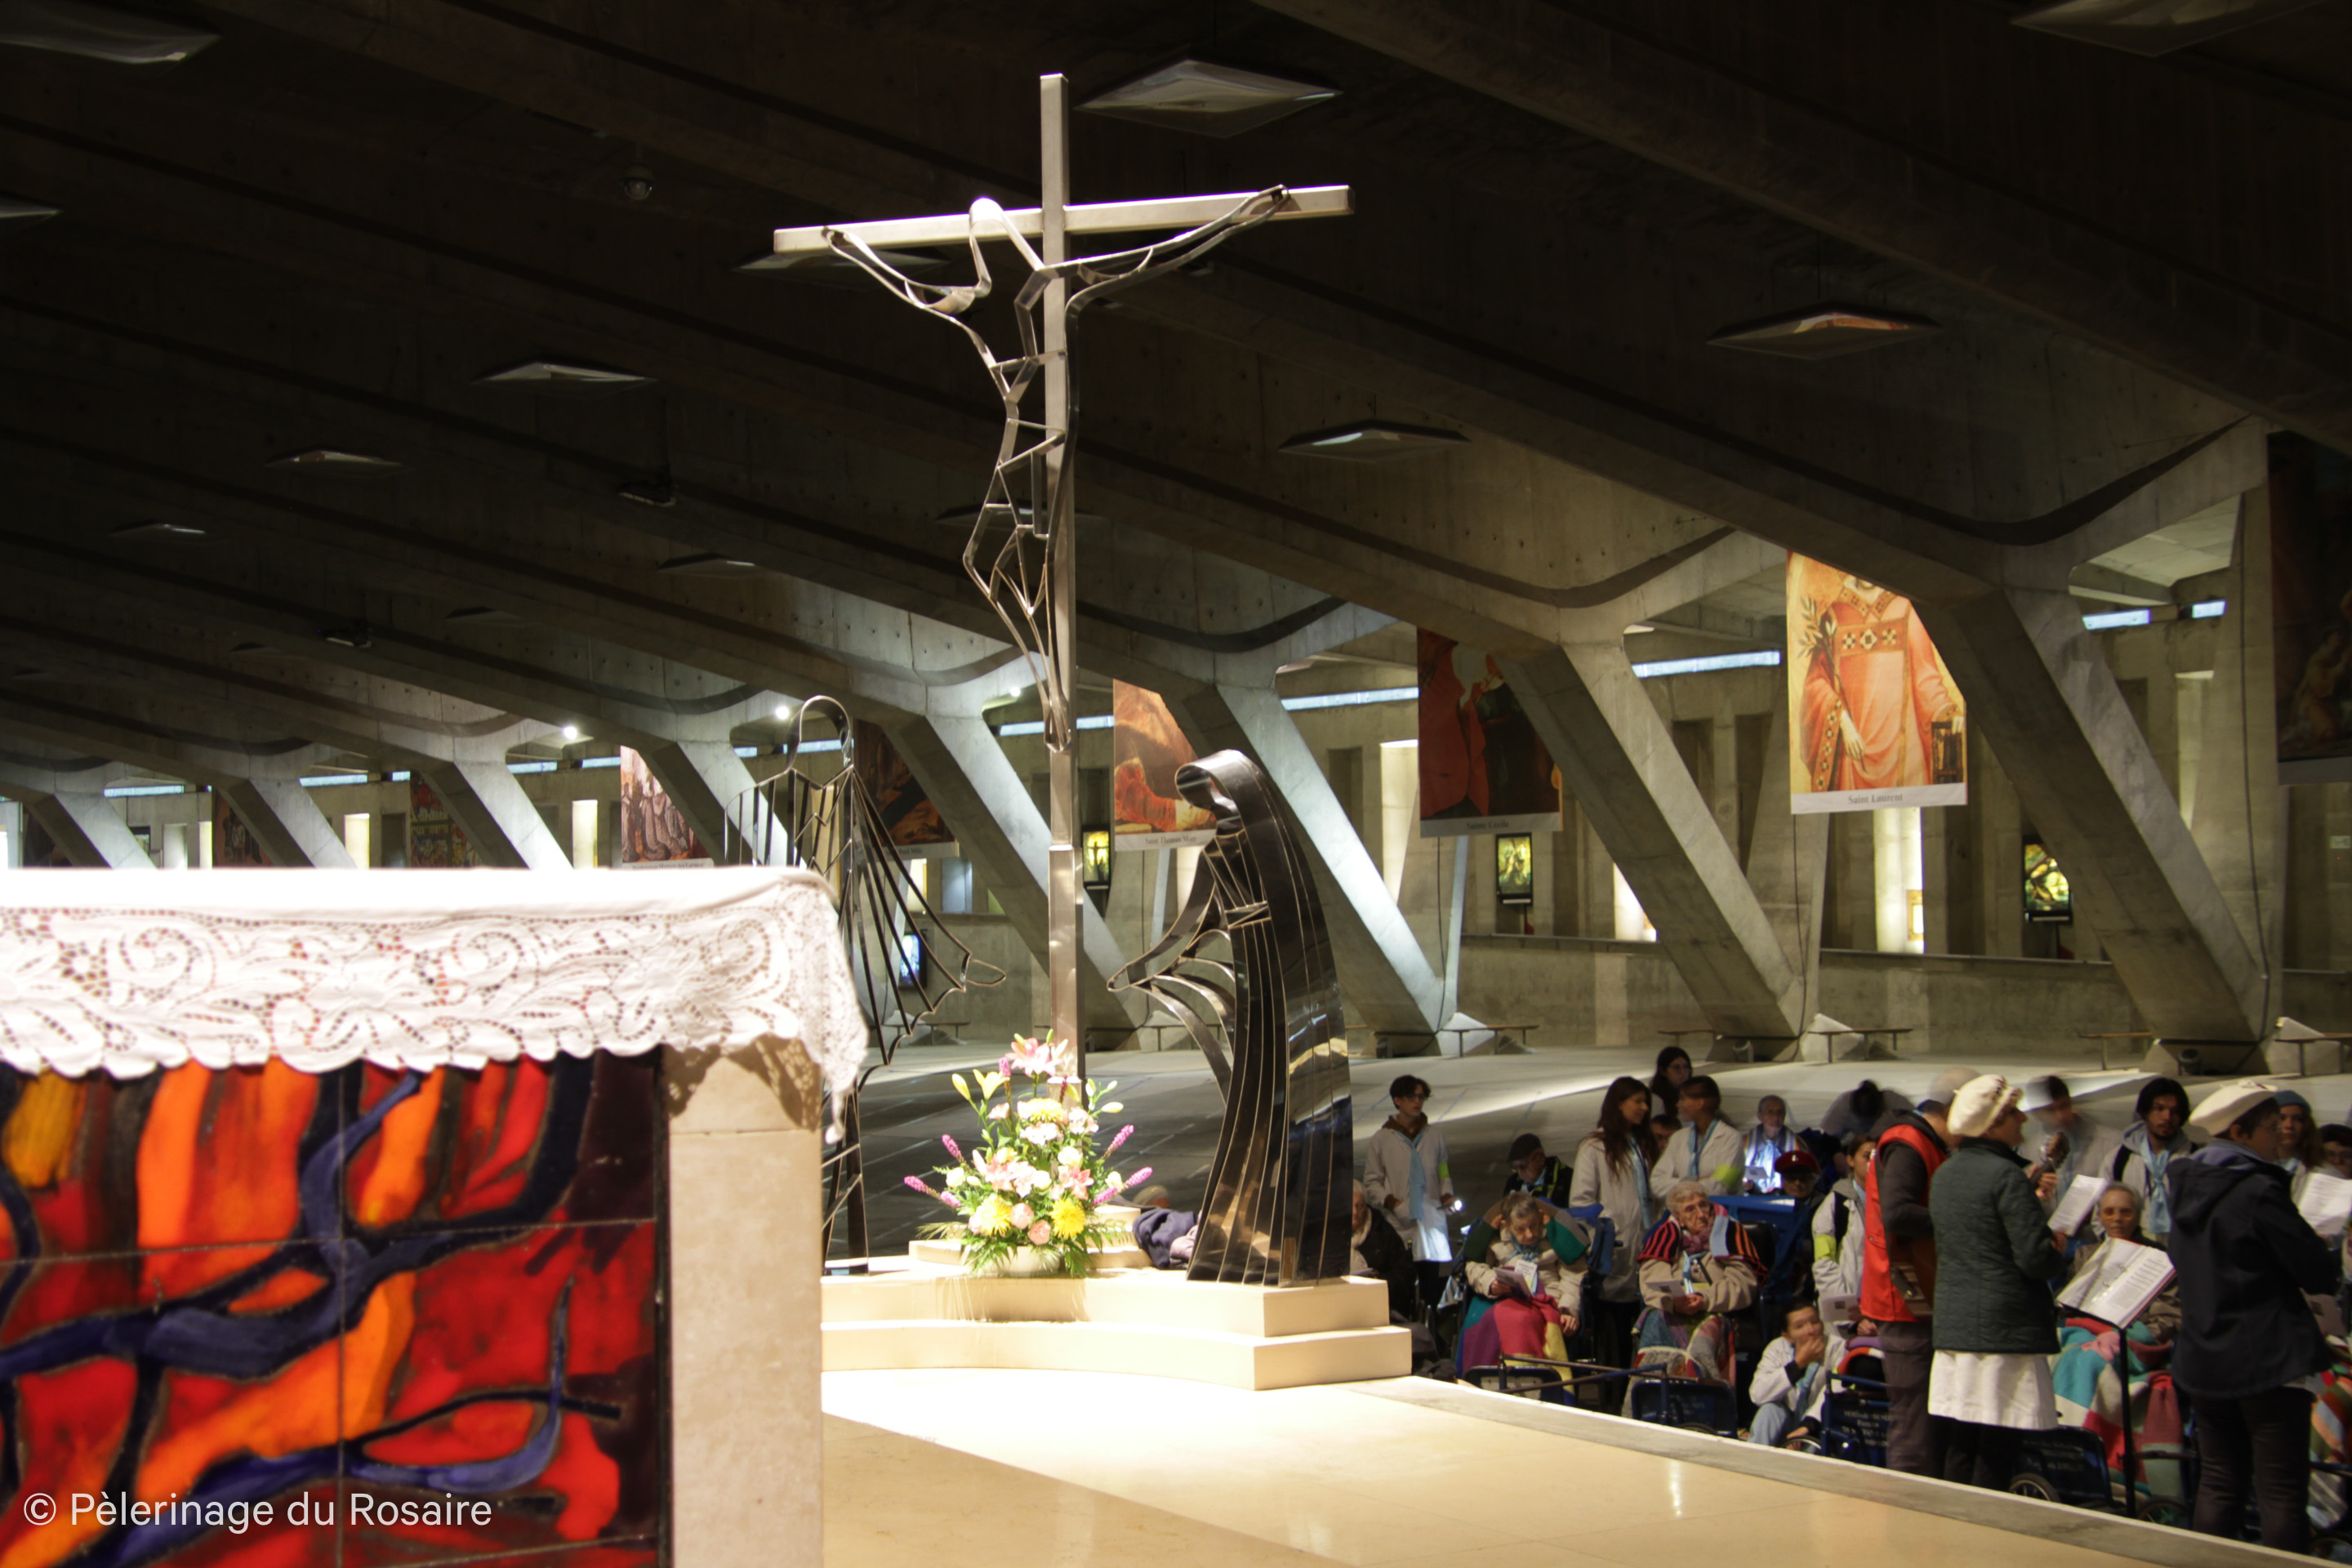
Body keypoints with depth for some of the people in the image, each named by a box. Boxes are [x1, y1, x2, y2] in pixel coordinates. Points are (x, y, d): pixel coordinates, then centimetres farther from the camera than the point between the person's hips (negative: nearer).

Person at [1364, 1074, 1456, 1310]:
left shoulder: (1435, 1137, 12)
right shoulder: (1381, 1140, 5)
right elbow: (1371, 1183, 7)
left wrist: (1446, 1194, 2)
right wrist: (1390, 1201, -9)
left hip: (1432, 1222, 2)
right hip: (1399, 1226, -2)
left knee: (1433, 1282, 0)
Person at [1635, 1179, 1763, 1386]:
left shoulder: (1729, 1232, 7)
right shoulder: (1665, 1236, 13)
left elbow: (1743, 1285, -4)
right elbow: (1651, 1285, 1)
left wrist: (1705, 1300, -19)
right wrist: (1673, 1302, -21)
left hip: (1715, 1313, -2)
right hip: (1672, 1315, 2)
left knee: (1712, 1325, -35)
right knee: (1655, 1317, -31)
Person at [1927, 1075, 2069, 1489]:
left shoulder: (1945, 1173, 12)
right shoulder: (2007, 1176, -14)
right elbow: (2036, 1258, -18)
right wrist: (2059, 1255, 4)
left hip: (1951, 1324, 8)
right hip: (2006, 1329, -8)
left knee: (1960, 1445, 11)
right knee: (1997, 1454, -3)